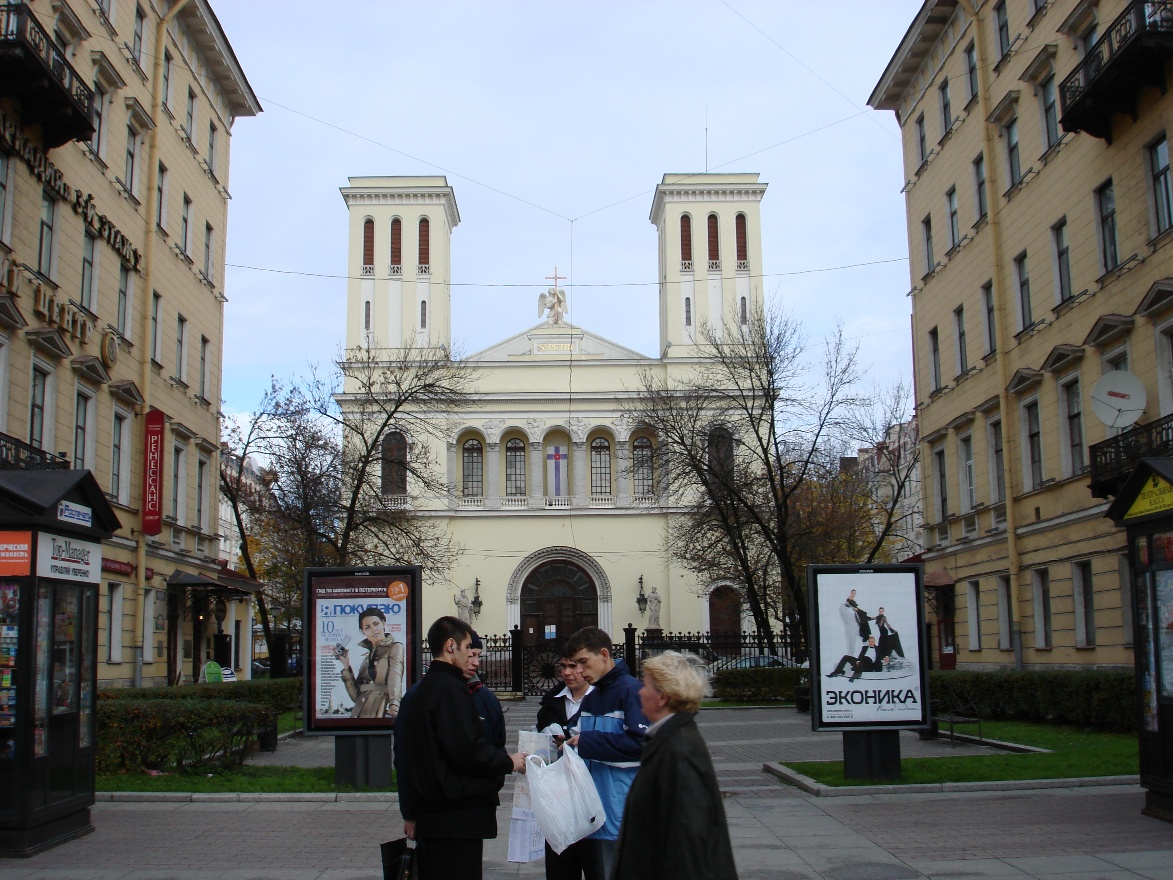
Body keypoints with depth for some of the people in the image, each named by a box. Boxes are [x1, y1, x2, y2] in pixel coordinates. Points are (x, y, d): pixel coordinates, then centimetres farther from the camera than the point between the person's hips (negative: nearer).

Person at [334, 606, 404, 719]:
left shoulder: (395, 647, 6)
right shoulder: (367, 654, 21)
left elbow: (395, 676, -14)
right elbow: (356, 696, 15)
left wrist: (394, 703, -31)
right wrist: (346, 666, 8)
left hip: (382, 713, -5)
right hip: (359, 714, 5)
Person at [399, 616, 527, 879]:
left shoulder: (421, 691, 16)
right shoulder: (450, 689, -15)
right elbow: (468, 751, -21)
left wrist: (411, 813, 26)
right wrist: (509, 762, -5)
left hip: (429, 814, 10)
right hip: (458, 816, -10)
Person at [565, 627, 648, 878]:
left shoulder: (629, 689, -12)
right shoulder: (590, 698, 16)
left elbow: (641, 742, -22)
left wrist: (587, 742, -18)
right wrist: (573, 743, 2)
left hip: (622, 807, -8)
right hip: (599, 805, 8)